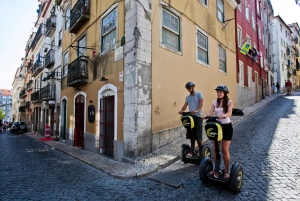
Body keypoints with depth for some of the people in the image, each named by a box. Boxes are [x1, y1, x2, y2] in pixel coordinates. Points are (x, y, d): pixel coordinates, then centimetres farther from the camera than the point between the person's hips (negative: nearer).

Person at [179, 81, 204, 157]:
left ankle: (200, 151, 15)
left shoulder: (199, 94, 0)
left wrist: (196, 111, -32)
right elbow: (185, 106, 5)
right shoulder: (188, 97, 16)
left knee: (198, 136, -3)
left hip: (197, 117, -5)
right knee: (191, 135, 9)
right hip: (190, 117, 6)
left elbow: (201, 104, -13)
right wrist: (181, 111, -17)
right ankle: (192, 151, 19)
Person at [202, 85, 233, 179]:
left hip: (227, 126, -4)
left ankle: (226, 171, 18)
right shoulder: (215, 102, 4)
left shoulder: (229, 102, -7)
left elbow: (229, 113, -23)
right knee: (215, 149, 8)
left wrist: (223, 115, -45)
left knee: (225, 150, 2)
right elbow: (210, 113, -5)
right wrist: (205, 115, -27)